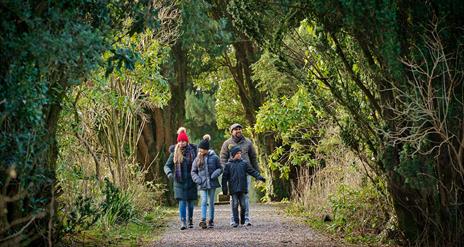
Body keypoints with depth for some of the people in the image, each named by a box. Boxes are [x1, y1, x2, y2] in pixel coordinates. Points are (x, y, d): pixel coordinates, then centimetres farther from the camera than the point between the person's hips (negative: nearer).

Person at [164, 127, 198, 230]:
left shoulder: (193, 151, 0)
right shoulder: (175, 153, 2)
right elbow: (167, 165, 4)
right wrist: (169, 173, -16)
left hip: (191, 181, 0)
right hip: (179, 182, 0)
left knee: (190, 201, 8)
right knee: (182, 202, -8)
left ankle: (190, 220, 26)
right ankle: (183, 222, -9)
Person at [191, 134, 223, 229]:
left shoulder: (214, 157, -2)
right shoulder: (197, 159, 3)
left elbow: (220, 168, 6)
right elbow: (193, 172, 9)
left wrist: (214, 175, -12)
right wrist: (197, 180, -7)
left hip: (212, 183, 0)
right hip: (202, 185, 0)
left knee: (211, 202, 6)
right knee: (204, 201, -10)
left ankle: (211, 220, 15)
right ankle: (203, 220, -17)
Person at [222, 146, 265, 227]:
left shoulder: (244, 163, 8)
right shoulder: (228, 165, 3)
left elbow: (252, 171, 6)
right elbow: (225, 177, 5)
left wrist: (259, 177, -7)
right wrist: (224, 188, 2)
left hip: (242, 188, 1)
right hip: (233, 189, -1)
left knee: (243, 205, 3)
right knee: (235, 204, -2)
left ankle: (243, 220, 20)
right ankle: (235, 221, 3)